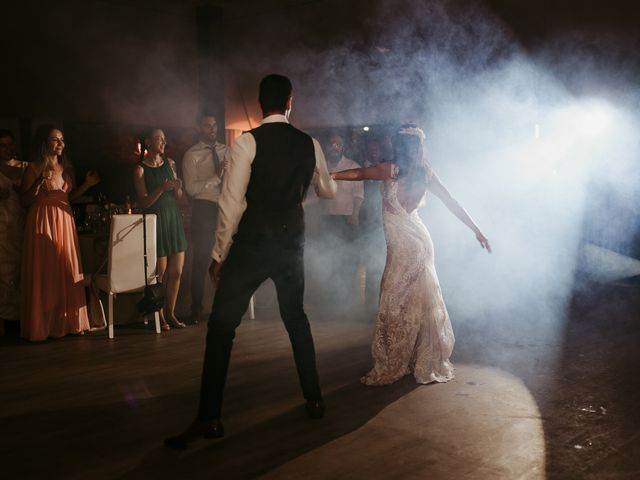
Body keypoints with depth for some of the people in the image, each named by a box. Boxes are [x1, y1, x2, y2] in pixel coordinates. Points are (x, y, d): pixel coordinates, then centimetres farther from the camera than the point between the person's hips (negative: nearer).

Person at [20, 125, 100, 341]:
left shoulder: (66, 168, 13)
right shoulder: (34, 168, -3)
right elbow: (24, 201, -5)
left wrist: (87, 184, 8)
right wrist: (39, 182, -18)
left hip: (65, 221, 5)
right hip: (42, 222, -5)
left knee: (67, 271, 3)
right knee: (44, 273, -4)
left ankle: (67, 321, 11)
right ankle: (42, 325, 4)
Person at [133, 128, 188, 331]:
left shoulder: (169, 163, 11)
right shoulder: (140, 169, -4)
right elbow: (144, 202, -8)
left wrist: (177, 188, -7)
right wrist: (161, 188, -21)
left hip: (174, 218, 5)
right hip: (156, 221, -5)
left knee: (177, 272, 4)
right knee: (160, 272, -3)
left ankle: (170, 313, 16)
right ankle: (159, 316, 9)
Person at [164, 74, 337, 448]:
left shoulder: (248, 143, -10)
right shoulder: (310, 144, 4)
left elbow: (232, 204, -12)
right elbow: (329, 191, 20)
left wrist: (219, 255, -4)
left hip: (252, 245, -4)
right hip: (292, 243, 5)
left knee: (222, 326, 1)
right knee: (296, 319, 22)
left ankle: (209, 419, 0)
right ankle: (314, 400, 30)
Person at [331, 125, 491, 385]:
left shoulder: (392, 170, -12)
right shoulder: (426, 173, 5)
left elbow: (358, 173, -6)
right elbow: (452, 202, 5)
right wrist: (477, 230, 9)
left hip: (404, 244, -6)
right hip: (417, 239, 7)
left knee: (396, 302, 1)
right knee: (418, 299, 14)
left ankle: (392, 366, 9)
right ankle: (427, 361, 23)